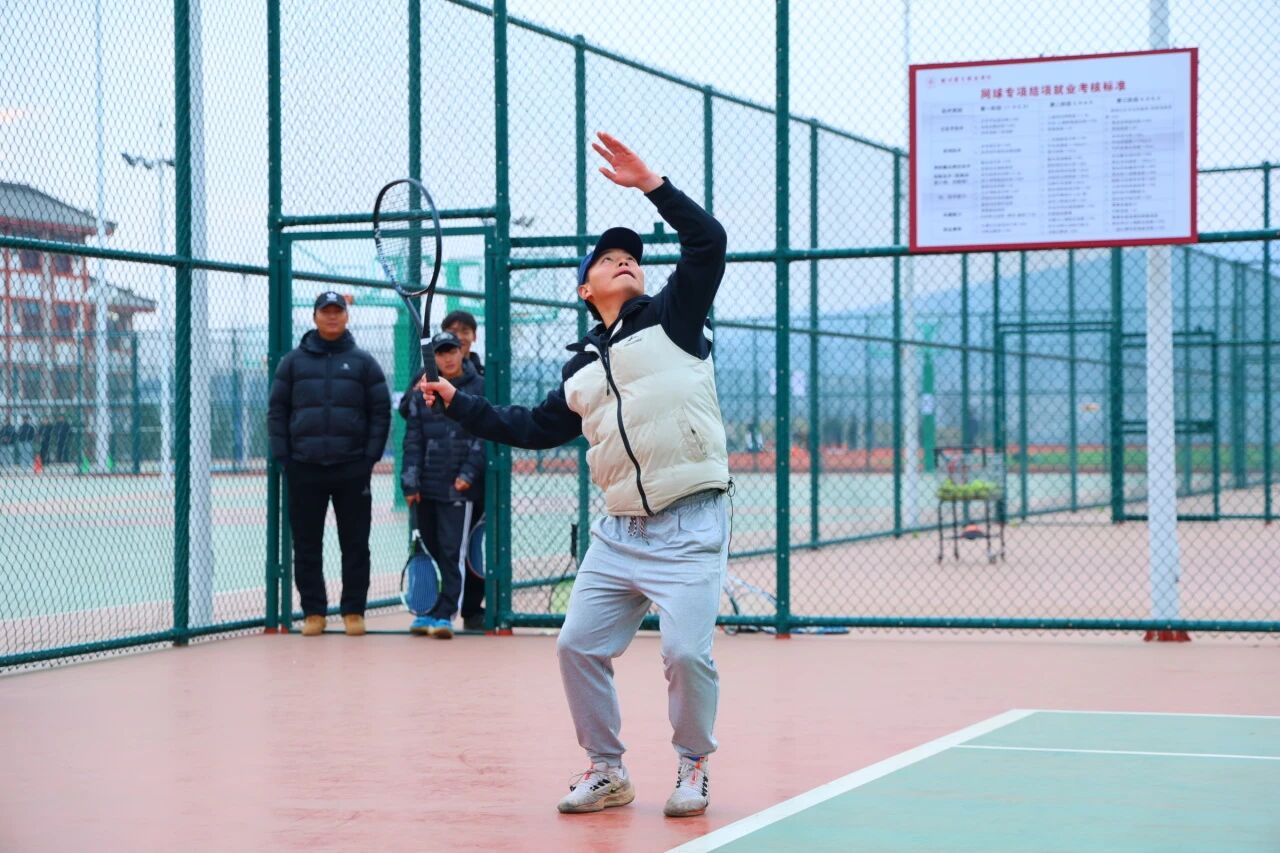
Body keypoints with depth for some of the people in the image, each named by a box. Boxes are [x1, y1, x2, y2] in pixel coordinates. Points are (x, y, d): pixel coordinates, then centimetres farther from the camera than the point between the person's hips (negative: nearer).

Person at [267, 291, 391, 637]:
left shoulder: (363, 362, 6)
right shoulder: (293, 362, 7)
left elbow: (381, 411, 4)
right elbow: (276, 410, 7)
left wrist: (370, 456, -4)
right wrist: (282, 457, -1)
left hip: (352, 469, -1)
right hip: (304, 469, 1)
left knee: (355, 543, 2)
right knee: (307, 544, 4)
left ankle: (354, 610, 9)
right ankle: (313, 611, 11)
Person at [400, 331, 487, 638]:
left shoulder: (479, 389, 1)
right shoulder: (422, 392, 10)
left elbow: (483, 437, -3)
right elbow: (413, 439, 7)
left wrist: (469, 474, -13)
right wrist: (410, 483, 0)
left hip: (460, 487, -4)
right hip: (428, 486, 4)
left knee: (454, 551, -9)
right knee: (433, 549, 7)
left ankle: (444, 614, -10)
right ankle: (431, 611, 15)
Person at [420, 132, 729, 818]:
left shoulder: (671, 317, 5)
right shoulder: (582, 370, 19)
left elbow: (707, 243, -8)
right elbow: (534, 429, 27)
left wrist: (651, 184, -13)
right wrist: (459, 402, 23)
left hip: (688, 527, -6)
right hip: (619, 531, 6)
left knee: (686, 652, -15)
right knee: (578, 646, 1)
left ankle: (693, 765, 9)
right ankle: (606, 769, 18)